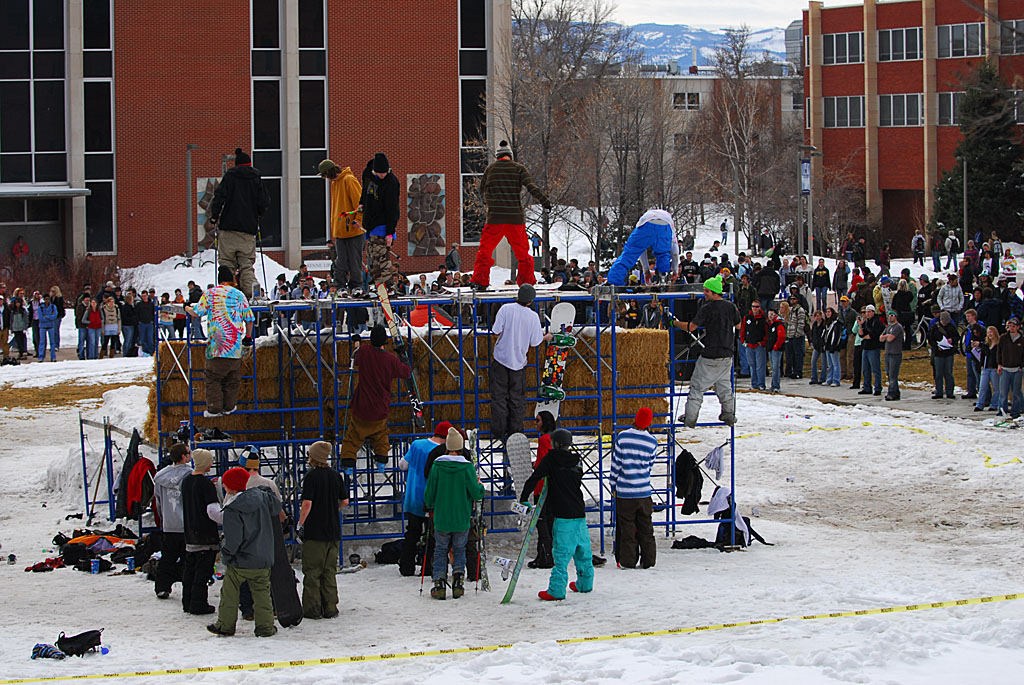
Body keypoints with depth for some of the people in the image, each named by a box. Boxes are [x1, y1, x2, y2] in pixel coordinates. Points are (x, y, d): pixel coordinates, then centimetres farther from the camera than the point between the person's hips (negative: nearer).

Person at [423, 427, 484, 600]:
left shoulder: (437, 466, -8)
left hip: (441, 519, 0)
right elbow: (476, 493, -10)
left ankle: (439, 584, 3)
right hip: (462, 519, 0)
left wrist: (430, 505, 20)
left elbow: (429, 494, -1)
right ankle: (458, 582, 4)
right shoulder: (467, 467, -11)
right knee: (459, 550, 17)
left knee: (440, 550, 15)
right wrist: (480, 486, 13)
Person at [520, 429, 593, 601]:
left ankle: (556, 591, -8)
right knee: (582, 550, 17)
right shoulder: (577, 462, 11)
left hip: (563, 516, -6)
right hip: (580, 514, 6)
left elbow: (535, 478, -10)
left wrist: (523, 498, -1)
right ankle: (585, 583, 29)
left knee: (562, 554, -7)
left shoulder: (552, 458, -4)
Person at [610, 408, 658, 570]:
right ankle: (648, 560, 15)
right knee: (646, 527, 12)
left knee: (626, 527, 6)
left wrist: (613, 485, 8)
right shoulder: (652, 441, -3)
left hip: (624, 492, -2)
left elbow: (616, 464, -4)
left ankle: (627, 561, 6)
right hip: (644, 491, 2)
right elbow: (649, 465, 8)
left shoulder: (622, 437, -9)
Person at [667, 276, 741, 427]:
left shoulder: (707, 308, -15)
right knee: (724, 385, 20)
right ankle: (729, 415, 19)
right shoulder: (731, 306, 3)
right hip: (727, 355, 6)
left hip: (710, 355, -6)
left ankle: (690, 417, 1)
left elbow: (691, 326, -15)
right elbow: (738, 325, 17)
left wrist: (673, 322, -3)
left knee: (697, 386, 2)